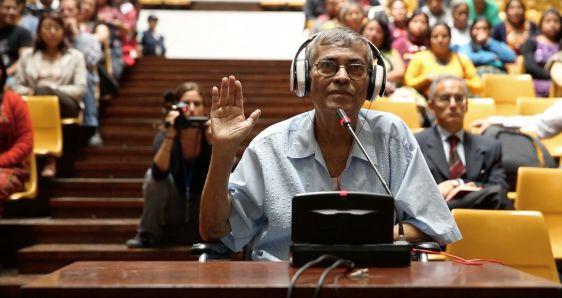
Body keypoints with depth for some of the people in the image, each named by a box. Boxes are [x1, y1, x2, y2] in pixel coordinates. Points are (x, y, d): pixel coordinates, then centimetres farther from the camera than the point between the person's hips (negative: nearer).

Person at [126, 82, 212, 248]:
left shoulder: (211, 134, -17)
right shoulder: (164, 136, -18)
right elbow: (159, 174, -36)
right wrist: (170, 136, -45)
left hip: (204, 211, 0)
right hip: (173, 208, 0)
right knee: (153, 175, -26)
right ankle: (148, 235, -13)